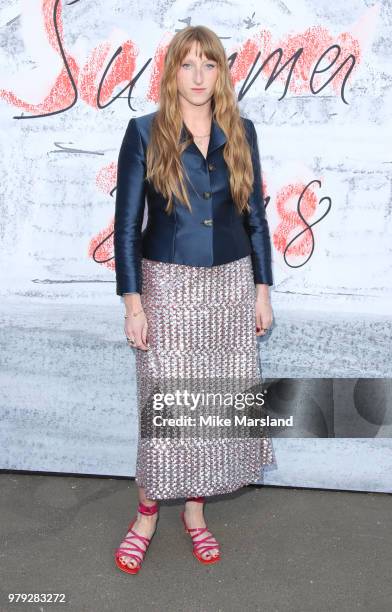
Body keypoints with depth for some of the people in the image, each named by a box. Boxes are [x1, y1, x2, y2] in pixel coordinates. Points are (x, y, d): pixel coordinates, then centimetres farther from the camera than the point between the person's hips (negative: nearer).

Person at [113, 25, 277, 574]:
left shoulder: (240, 133, 5)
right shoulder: (145, 133, -4)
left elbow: (255, 216, 8)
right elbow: (127, 223, -5)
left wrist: (263, 289, 5)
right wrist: (133, 301, -9)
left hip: (230, 283, 3)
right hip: (168, 284, -3)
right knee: (165, 401, 0)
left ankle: (195, 508, 26)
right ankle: (147, 513, 21)